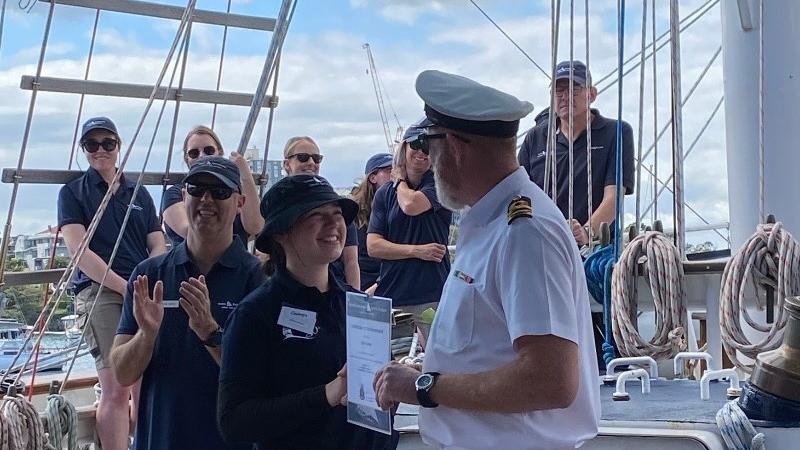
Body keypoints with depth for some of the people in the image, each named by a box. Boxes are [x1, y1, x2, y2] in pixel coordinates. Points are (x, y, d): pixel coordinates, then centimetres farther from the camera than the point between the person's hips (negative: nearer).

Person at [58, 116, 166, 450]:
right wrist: (126, 286, -11)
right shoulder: (73, 192, 8)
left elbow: (158, 247, 13)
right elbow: (78, 251, -3)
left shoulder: (139, 193, 20)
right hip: (100, 290, -4)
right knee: (116, 388, -14)